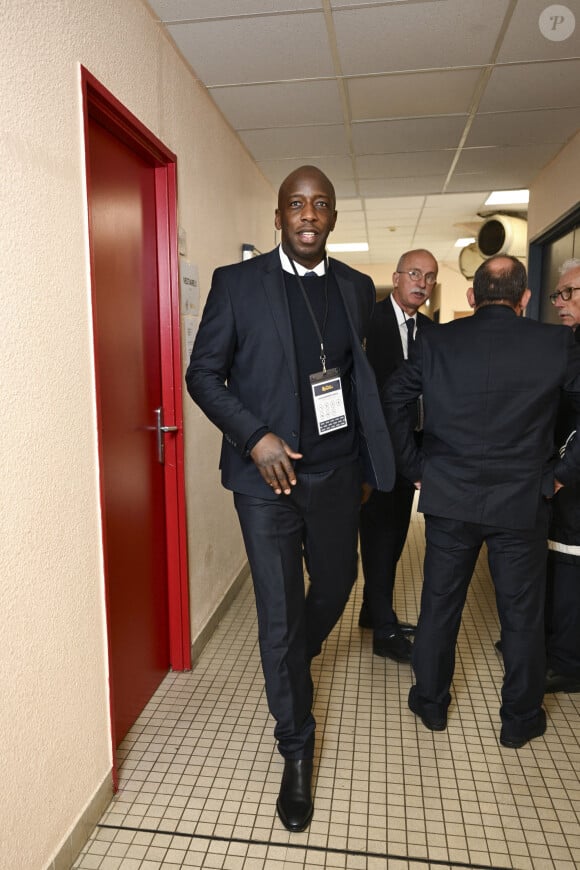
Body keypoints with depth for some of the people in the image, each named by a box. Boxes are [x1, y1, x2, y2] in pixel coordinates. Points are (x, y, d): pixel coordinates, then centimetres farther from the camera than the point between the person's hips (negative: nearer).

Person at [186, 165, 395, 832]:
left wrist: (369, 459, 10)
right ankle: (297, 750, 27)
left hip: (337, 471, 4)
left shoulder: (357, 288, 7)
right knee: (279, 615, 4)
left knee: (336, 584, 21)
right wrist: (255, 437, -15)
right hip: (268, 474, -4)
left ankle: (294, 662, 57)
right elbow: (203, 374, -3)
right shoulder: (237, 283, -4)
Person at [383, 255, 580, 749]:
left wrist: (415, 467, 3)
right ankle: (520, 721, 32)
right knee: (523, 613, 16)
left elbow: (391, 402, -4)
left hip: (449, 498, 1)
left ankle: (431, 704, 33)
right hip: (523, 502, 0)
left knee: (440, 604, 16)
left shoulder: (436, 341, -3)